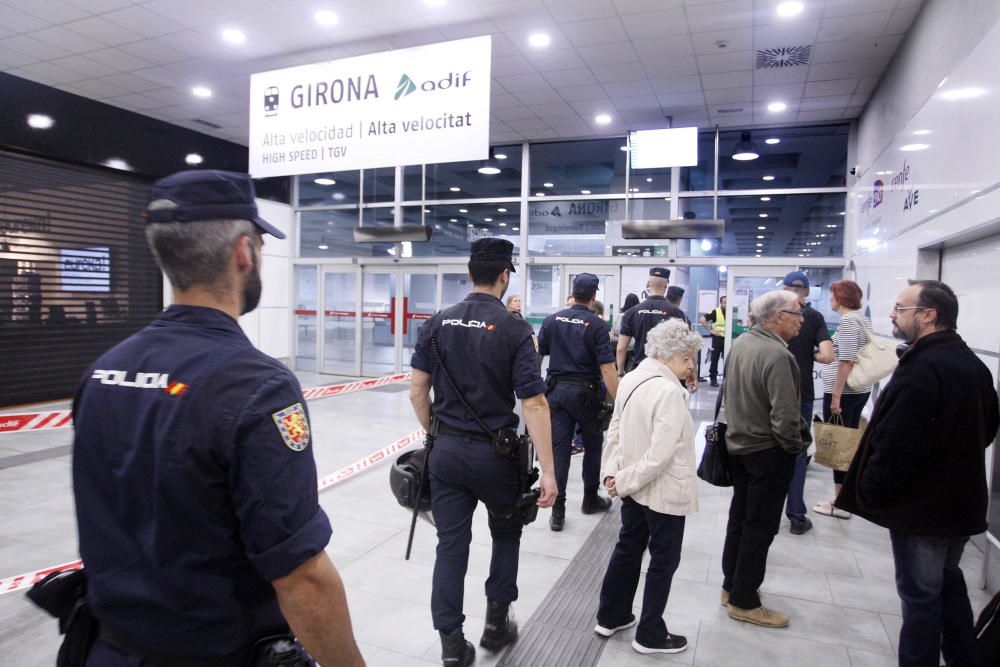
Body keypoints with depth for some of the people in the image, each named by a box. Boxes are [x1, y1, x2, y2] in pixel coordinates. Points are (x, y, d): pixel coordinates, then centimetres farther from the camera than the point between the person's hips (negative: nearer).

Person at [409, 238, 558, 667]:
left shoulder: (437, 324, -1)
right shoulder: (515, 330, -12)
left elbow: (417, 391, 2)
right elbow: (533, 404, -16)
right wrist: (548, 471, -14)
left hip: (446, 450, 3)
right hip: (494, 453, -3)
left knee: (450, 546, 12)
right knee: (506, 534, 22)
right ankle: (496, 623, 32)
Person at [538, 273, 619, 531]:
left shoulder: (552, 320, 3)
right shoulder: (597, 325, -10)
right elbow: (606, 368, -15)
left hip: (556, 391, 3)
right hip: (586, 392, -3)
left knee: (559, 449, 4)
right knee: (593, 444, 18)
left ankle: (557, 512, 3)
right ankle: (590, 499, 30)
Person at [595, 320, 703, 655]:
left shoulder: (631, 379, 1)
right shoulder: (670, 392, -24)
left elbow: (615, 429, 4)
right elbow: (661, 454, -26)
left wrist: (612, 472, 2)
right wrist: (624, 480, -16)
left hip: (636, 487, 8)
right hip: (663, 491, -8)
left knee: (627, 549, 20)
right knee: (663, 560, 10)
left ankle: (610, 617, 35)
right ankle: (650, 635, 24)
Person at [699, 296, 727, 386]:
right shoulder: (715, 312, -6)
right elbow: (702, 320, -12)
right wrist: (710, 330, -13)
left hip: (727, 338, 4)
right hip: (718, 338, -4)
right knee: (714, 359, 2)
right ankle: (713, 379, 10)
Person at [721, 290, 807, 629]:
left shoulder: (741, 342, 3)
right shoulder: (777, 355, -25)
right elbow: (785, 416, -27)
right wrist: (795, 447, -11)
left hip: (738, 444, 9)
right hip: (768, 452, -9)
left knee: (739, 518, 19)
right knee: (760, 526, 4)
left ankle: (732, 586, 33)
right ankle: (744, 602, 16)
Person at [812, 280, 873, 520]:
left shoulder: (847, 320, -16)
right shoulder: (863, 319, 12)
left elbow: (846, 361, -21)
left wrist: (836, 396, -20)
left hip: (843, 392, -9)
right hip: (860, 390, 9)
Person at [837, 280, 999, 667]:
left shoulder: (920, 370, -26)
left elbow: (895, 444, -28)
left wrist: (870, 491, -16)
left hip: (920, 505, -9)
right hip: (963, 501, 9)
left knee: (920, 594, 6)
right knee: (949, 582, 24)